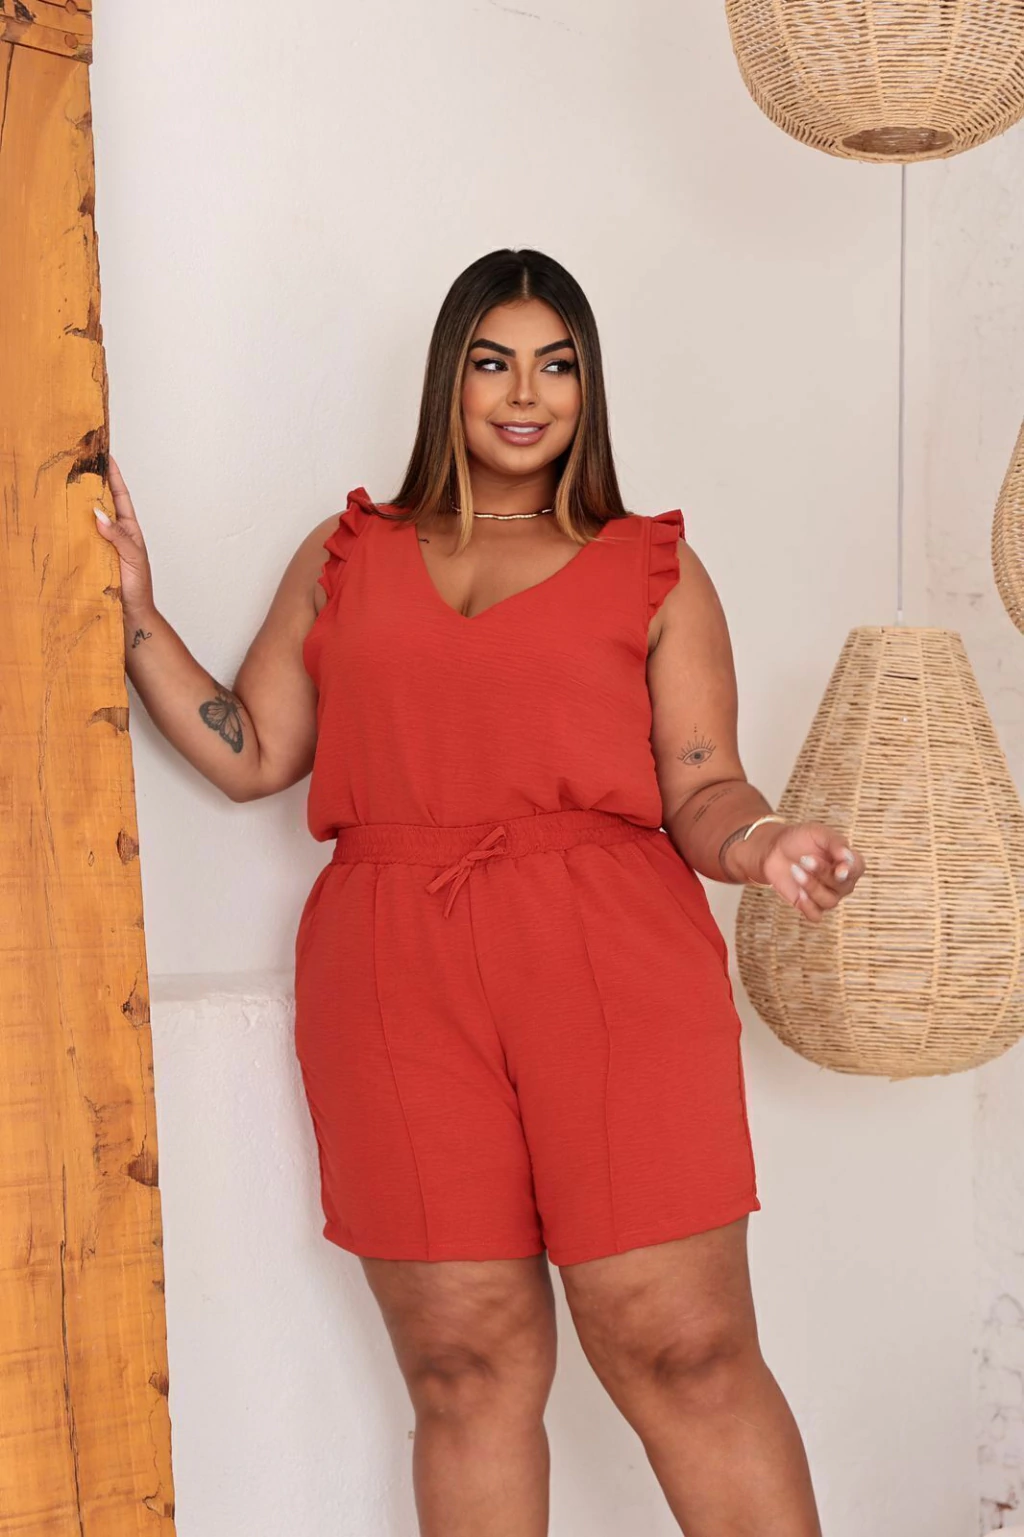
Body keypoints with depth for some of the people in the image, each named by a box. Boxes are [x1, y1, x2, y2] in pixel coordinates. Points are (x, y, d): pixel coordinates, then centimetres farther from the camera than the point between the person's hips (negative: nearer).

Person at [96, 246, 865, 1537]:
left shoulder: (654, 571, 15)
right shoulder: (344, 559, 20)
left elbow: (701, 789, 7)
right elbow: (250, 754, 14)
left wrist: (760, 844, -15)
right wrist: (133, 612, 7)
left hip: (610, 969, -1)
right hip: (393, 983, 2)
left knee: (683, 1352, -4)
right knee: (464, 1369, 4)